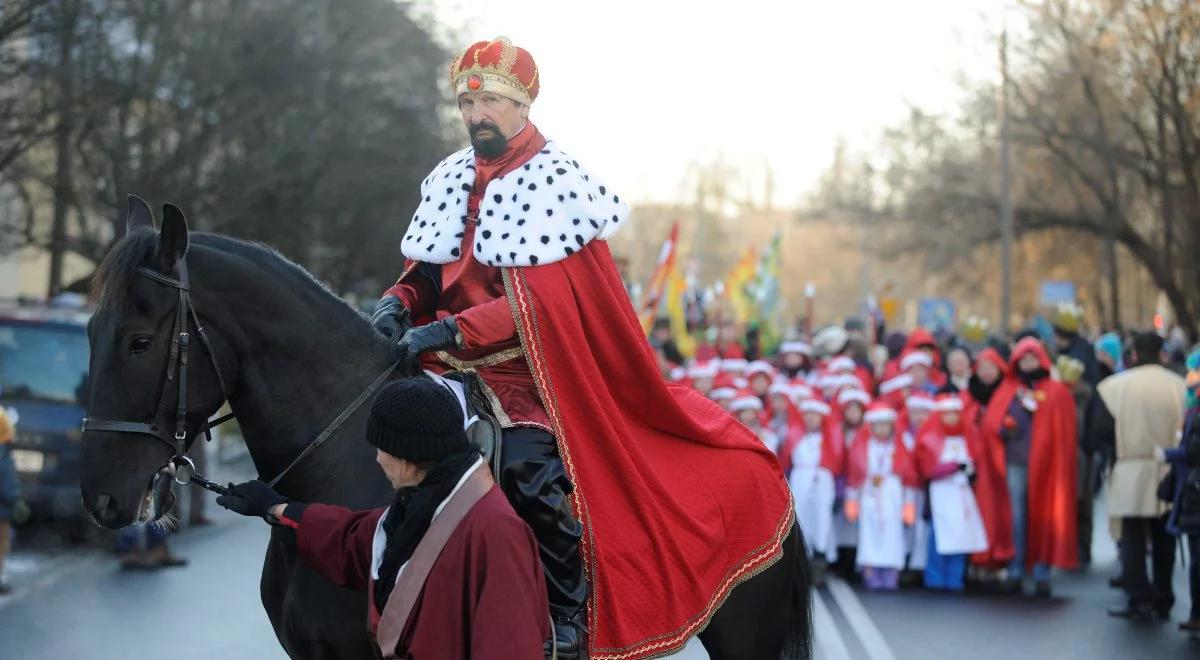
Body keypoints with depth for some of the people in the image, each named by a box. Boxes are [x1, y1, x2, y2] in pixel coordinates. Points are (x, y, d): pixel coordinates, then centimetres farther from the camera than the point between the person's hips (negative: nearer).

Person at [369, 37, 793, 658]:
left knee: (528, 466, -30)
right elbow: (425, 273, 17)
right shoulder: (448, 181, 10)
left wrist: (450, 332, -28)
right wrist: (398, 302, -7)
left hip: (535, 372, -7)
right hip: (455, 368, 7)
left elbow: (542, 303, -19)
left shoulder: (555, 182, -10)